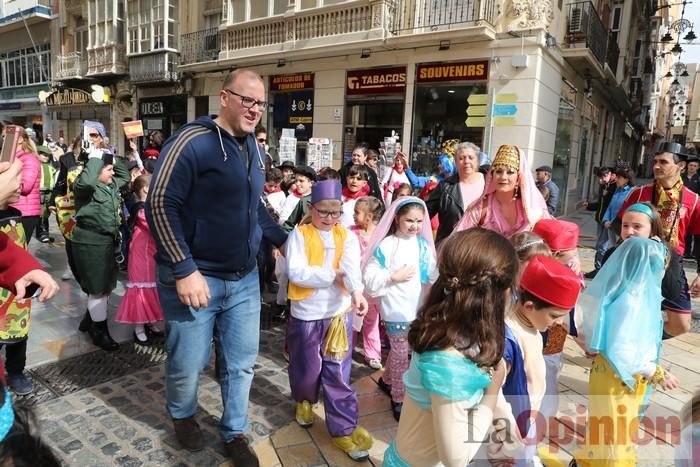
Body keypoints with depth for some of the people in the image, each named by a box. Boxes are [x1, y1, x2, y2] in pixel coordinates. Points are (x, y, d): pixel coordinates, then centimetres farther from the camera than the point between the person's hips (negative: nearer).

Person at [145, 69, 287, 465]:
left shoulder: (253, 147, 10)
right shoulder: (192, 141, -14)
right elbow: (160, 205, -17)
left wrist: (282, 239, 19)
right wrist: (185, 270, -20)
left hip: (245, 279, 6)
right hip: (195, 277, -6)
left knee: (242, 362, 13)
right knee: (189, 363, 11)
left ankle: (235, 433, 35)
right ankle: (183, 416, 43)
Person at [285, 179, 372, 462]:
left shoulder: (346, 236, 1)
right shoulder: (299, 235, -5)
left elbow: (352, 266, -18)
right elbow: (295, 272, -17)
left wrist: (356, 291, -37)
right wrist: (333, 276, -20)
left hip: (338, 313, 1)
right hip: (305, 315, -1)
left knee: (338, 374, 6)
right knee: (306, 368, 16)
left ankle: (343, 429, 18)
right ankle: (304, 400, 48)